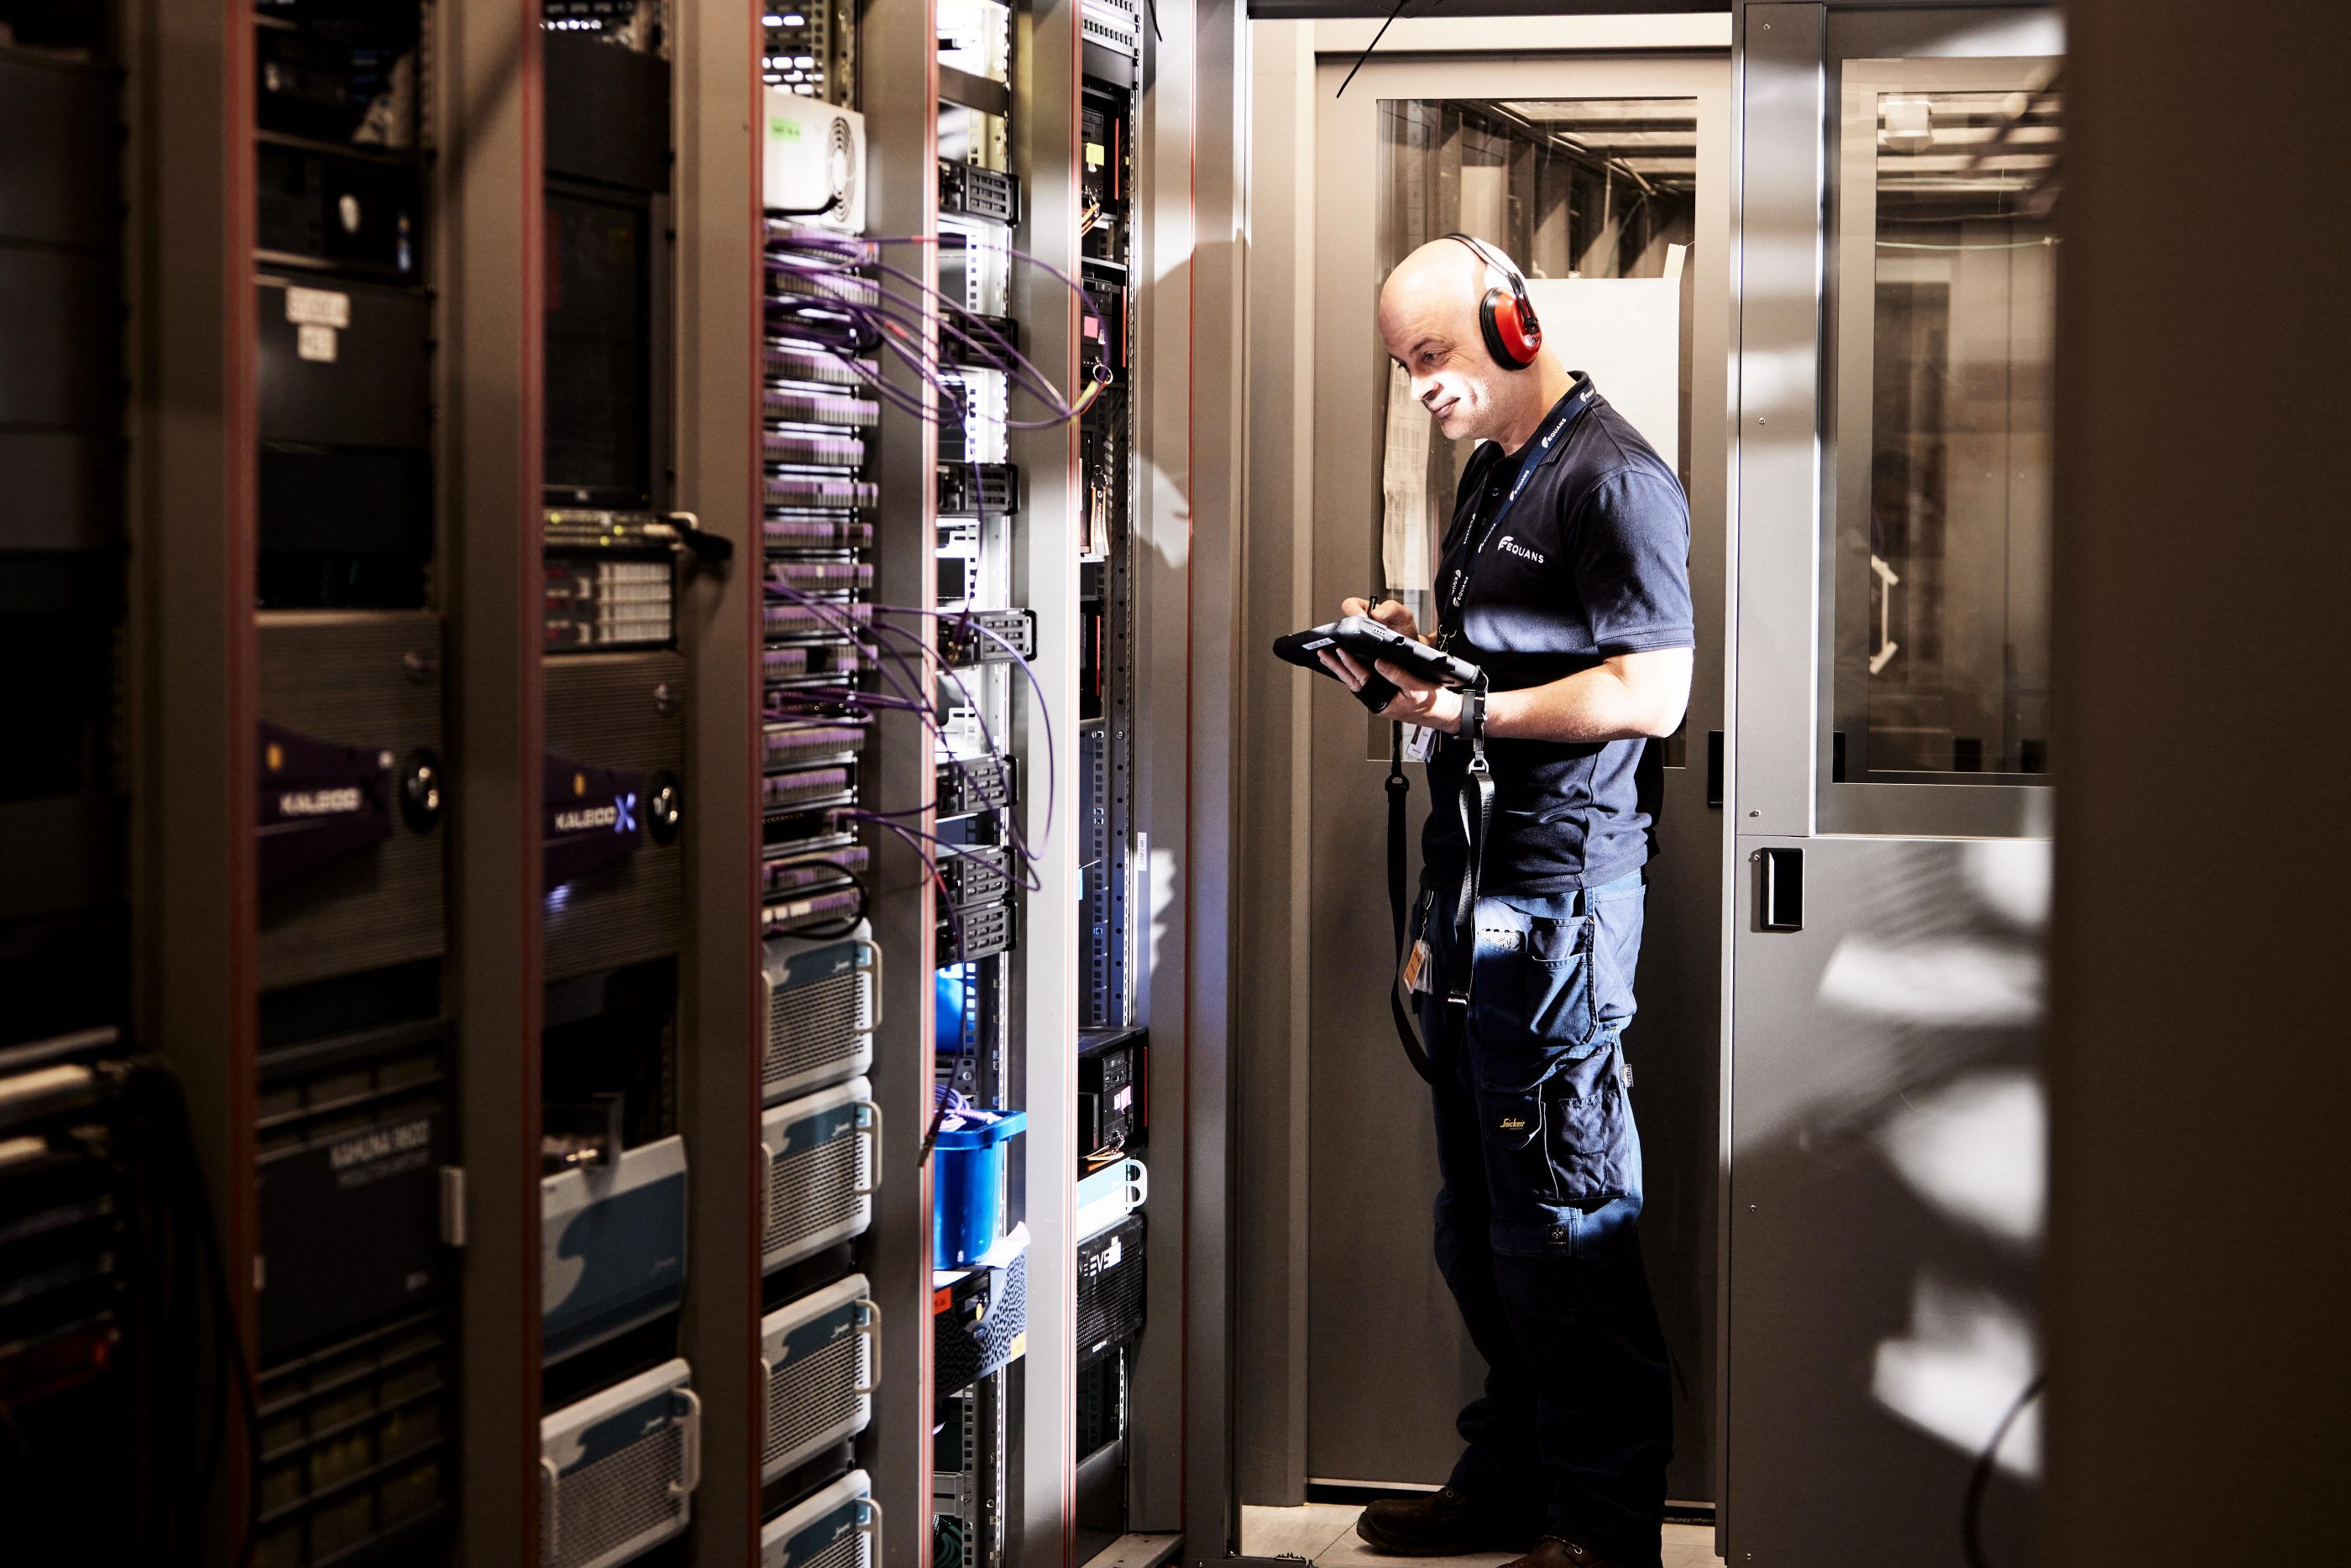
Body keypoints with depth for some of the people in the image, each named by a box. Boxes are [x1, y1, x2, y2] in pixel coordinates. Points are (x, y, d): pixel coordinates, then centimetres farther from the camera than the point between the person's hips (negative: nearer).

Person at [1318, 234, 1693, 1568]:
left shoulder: (1612, 477, -10)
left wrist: (1470, 710, -21)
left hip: (1558, 899, -9)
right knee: (1478, 1221, 14)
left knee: (1563, 1227, -5)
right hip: (1473, 893, 9)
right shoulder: (1491, 476, 20)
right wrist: (1409, 654, 8)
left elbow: (1651, 692, -16)